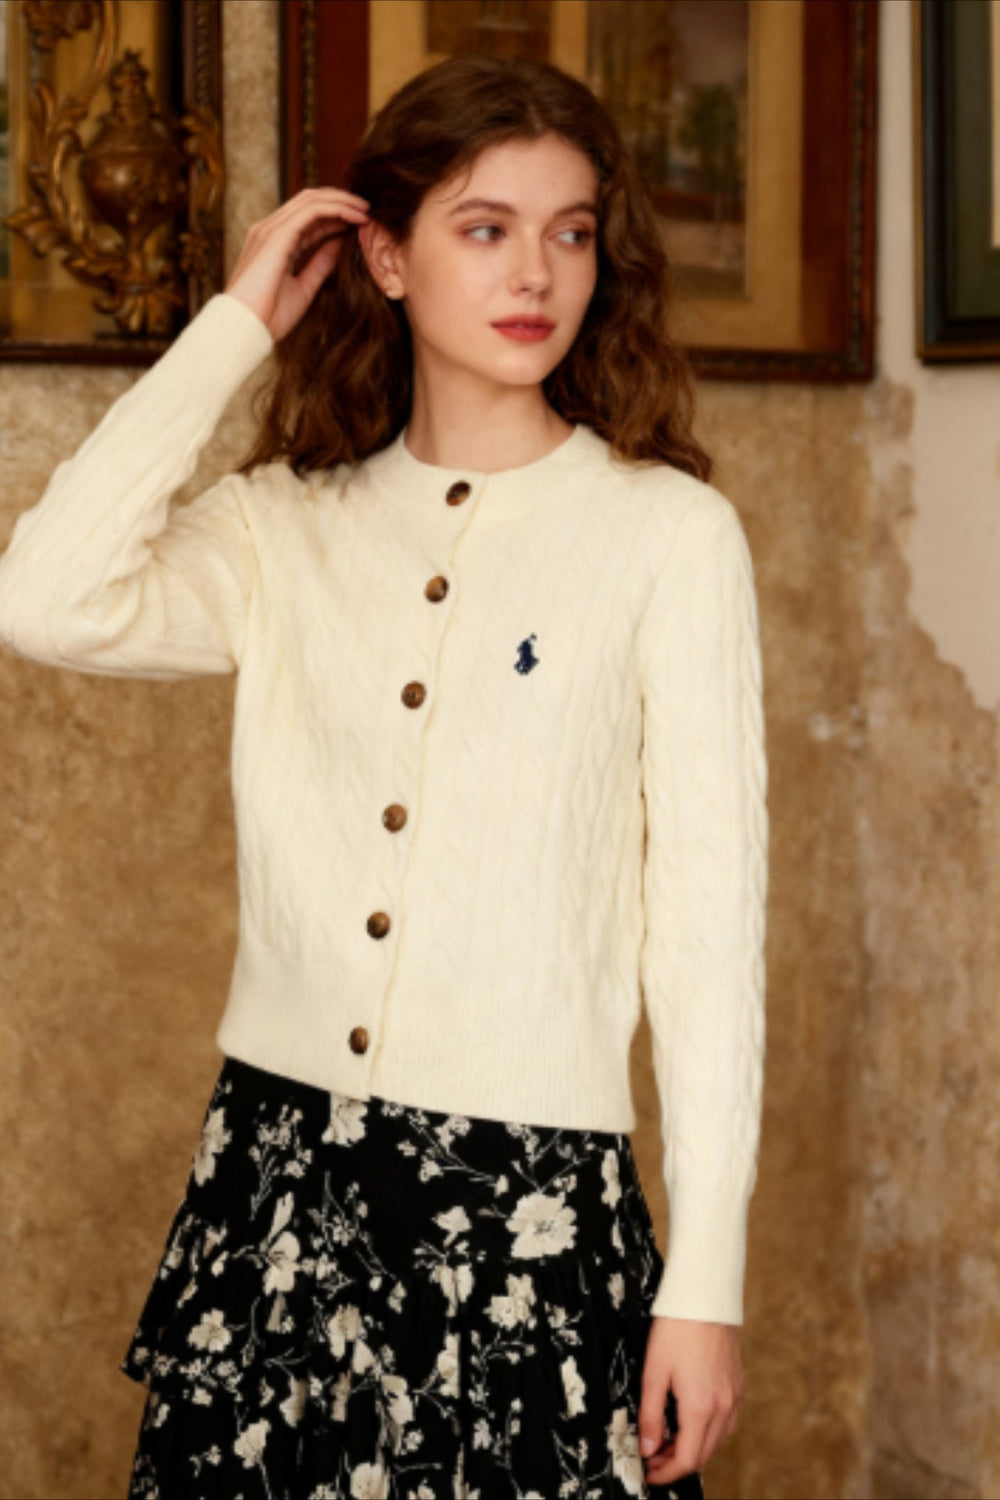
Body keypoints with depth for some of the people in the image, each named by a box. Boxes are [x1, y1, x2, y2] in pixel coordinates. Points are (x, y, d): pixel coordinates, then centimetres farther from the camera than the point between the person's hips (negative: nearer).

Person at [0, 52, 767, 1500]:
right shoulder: (283, 529, 7)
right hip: (276, 1175, 3)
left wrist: (707, 1280, -6)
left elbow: (710, 914, -3)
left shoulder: (668, 532, -2)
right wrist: (233, 327, -3)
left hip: (529, 1183, -3)